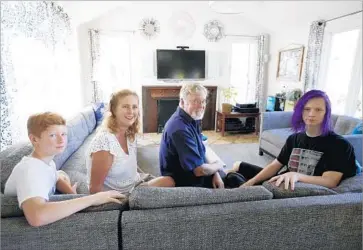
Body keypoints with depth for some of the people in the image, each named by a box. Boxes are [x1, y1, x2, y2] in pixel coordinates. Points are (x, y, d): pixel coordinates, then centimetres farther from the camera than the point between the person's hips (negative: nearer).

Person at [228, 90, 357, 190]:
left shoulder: (340, 145, -11)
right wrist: (251, 182, -8)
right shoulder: (294, 138, 8)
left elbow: (330, 182, -23)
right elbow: (275, 165, 5)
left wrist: (297, 176, -41)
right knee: (238, 166, 24)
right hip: (283, 186, 7)